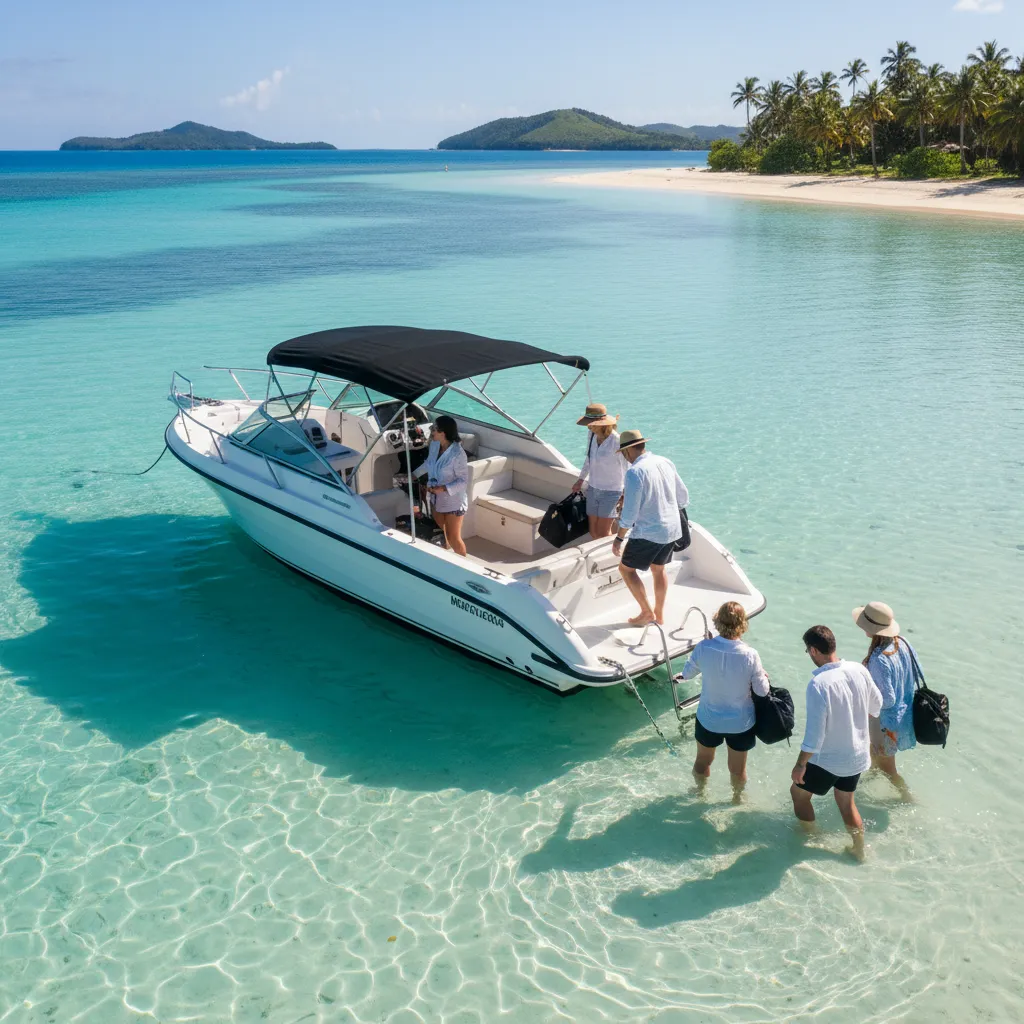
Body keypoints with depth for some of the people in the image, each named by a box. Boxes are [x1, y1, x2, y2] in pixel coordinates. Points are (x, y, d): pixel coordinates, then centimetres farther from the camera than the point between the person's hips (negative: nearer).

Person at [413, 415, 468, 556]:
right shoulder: (434, 445, -8)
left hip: (453, 501, -7)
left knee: (453, 538, 3)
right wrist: (414, 475, 20)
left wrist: (443, 488, -31)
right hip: (437, 499, 7)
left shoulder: (457, 454, -30)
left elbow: (464, 481, -22)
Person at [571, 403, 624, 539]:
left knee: (602, 534, -3)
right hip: (593, 488, 6)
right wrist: (580, 480, 20)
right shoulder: (592, 436, -2)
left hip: (611, 491, -6)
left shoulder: (616, 441, -20)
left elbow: (627, 468, -12)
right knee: (593, 533, 10)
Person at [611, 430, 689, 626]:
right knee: (658, 569, 23)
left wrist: (619, 538, -7)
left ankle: (647, 612, 11)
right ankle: (659, 614, 33)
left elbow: (630, 513, -19)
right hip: (672, 529, 8)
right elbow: (683, 498, 12)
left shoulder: (634, 472, -20)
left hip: (648, 532, -8)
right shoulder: (666, 462, 3)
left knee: (626, 568, 10)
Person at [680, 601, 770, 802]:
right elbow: (762, 691, -15)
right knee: (738, 769, 25)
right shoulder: (750, 655, -27)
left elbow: (687, 673, -4)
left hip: (709, 719, 1)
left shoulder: (703, 648, -23)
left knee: (703, 761, 29)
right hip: (741, 723, -1)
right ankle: (737, 798, 49)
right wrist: (763, 676, 6)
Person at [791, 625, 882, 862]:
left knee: (798, 792, 21)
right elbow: (876, 705, 7)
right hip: (858, 754, 6)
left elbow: (814, 732, -27)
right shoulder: (859, 670, -11)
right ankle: (859, 851, 39)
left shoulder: (818, 684, -30)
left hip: (829, 759, -6)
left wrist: (800, 764, -14)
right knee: (846, 801, 28)